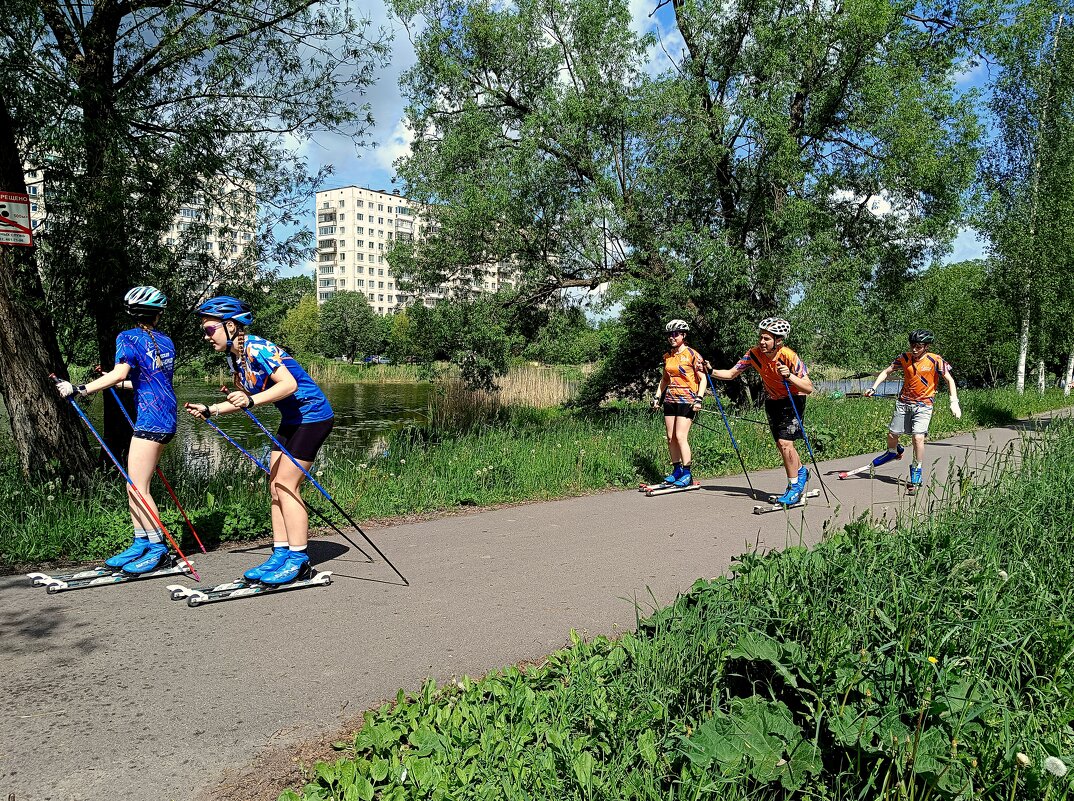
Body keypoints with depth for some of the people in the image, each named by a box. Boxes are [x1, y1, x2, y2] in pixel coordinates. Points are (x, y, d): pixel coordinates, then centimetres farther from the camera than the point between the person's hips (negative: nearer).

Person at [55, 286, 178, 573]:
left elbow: (119, 373, -21)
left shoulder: (128, 338, -6)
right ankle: (141, 543, 17)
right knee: (134, 486, 13)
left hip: (150, 419, -8)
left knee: (137, 488, -3)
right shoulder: (166, 342, 16)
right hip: (166, 418, 8)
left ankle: (158, 547, 1)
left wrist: (80, 389, -21)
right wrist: (120, 384, 32)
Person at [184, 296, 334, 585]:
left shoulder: (256, 348, -21)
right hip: (291, 419, 10)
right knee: (276, 484, 7)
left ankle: (299, 560, -3)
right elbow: (243, 399, 14)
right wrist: (209, 410, 3)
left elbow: (289, 384, -29)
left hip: (313, 415, -10)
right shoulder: (234, 357, 7)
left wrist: (251, 400, -36)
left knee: (286, 484, -10)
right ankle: (281, 554, 13)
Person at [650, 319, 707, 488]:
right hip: (670, 399, 7)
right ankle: (677, 470, 14)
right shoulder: (667, 356, 12)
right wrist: (657, 397, 15)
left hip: (687, 399, -6)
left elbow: (702, 379, -6)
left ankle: (687, 474, -6)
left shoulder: (692, 354, -6)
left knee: (681, 436, -12)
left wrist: (699, 399, -16)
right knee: (671, 437, 4)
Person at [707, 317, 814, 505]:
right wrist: (711, 372, -28)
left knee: (785, 442, -15)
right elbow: (731, 374, -12)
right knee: (781, 443, 12)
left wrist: (790, 376, -47)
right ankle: (800, 471, 40)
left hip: (793, 400, -5)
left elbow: (809, 388, -31)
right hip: (772, 400, 5)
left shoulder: (789, 357, -30)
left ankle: (794, 487, 1)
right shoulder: (754, 353, -18)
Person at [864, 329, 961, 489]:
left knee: (918, 437, -18)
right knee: (892, 434, 8)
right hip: (904, 402, 4)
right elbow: (886, 372, 6)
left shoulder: (935, 360, -12)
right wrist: (873, 388, -8)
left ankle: (916, 471, -1)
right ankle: (894, 452, 44)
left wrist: (954, 402, -16)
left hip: (923, 404, -4)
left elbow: (949, 380, -6)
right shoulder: (904, 358, -3)